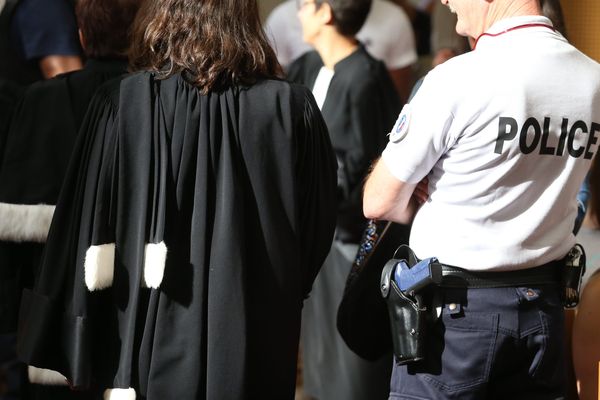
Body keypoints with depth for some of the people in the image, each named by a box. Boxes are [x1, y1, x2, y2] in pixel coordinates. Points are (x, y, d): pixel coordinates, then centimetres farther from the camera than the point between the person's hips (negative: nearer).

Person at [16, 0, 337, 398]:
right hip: (257, 354, 1)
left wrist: (77, 353, 3)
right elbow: (318, 235, 4)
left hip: (154, 349, 0)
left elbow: (85, 239, -6)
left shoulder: (120, 104, -10)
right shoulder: (292, 109, -8)